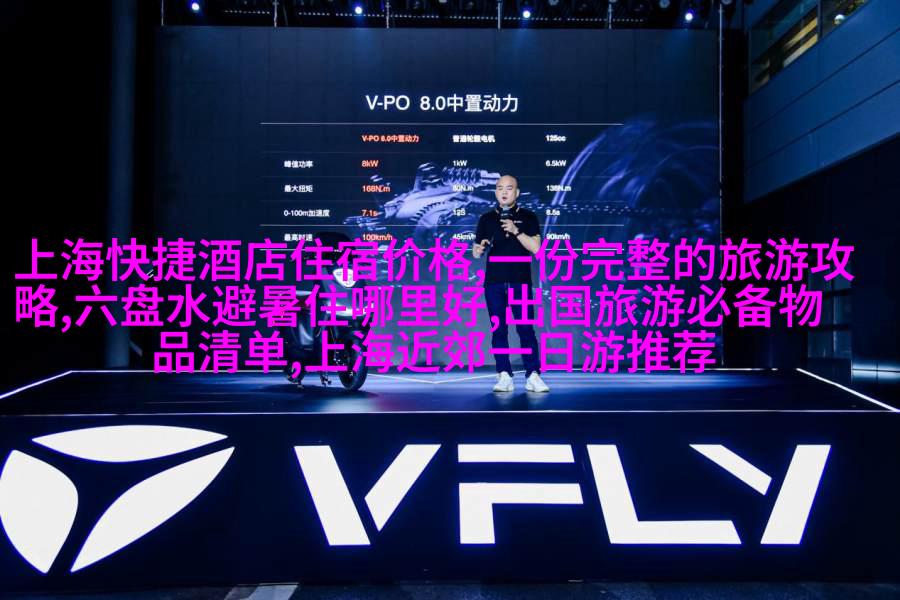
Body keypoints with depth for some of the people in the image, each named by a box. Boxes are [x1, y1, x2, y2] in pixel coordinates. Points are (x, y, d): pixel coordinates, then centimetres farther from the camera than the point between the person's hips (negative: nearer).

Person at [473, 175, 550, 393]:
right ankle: (504, 376, 5)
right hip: (494, 282, 2)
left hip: (521, 281, -2)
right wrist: (481, 248, -13)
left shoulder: (528, 217, 7)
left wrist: (516, 231, -15)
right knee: (499, 329, 1)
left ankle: (533, 376, -1)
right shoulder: (486, 219, 11)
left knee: (525, 328, -4)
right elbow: (476, 253, 10)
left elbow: (535, 247, -4)